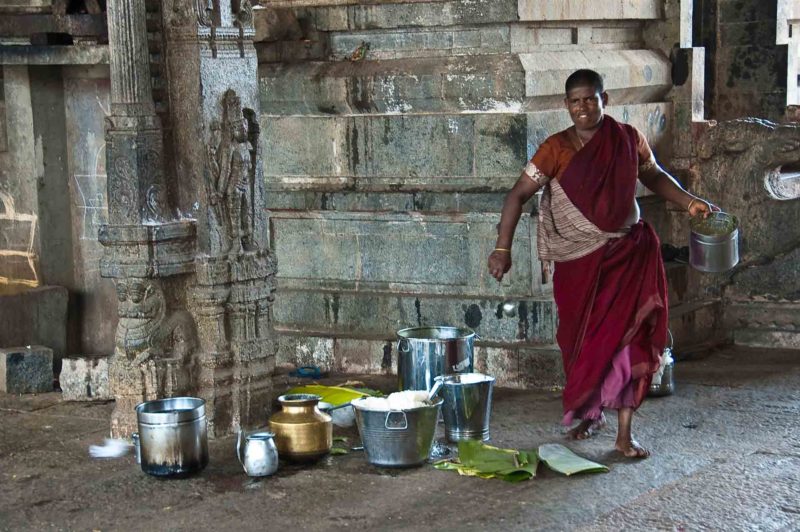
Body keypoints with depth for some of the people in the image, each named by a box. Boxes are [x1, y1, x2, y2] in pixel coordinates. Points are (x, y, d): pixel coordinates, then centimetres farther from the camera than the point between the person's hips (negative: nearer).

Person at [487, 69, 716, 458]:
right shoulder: (556, 149, -8)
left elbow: (654, 176, 15)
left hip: (628, 255, 0)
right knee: (582, 340, 9)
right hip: (579, 262, 0)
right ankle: (589, 414, 33)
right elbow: (518, 195, -10)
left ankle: (625, 433, 0)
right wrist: (502, 249, -18)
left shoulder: (629, 140, -2)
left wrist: (690, 202, 1)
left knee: (627, 338, -5)